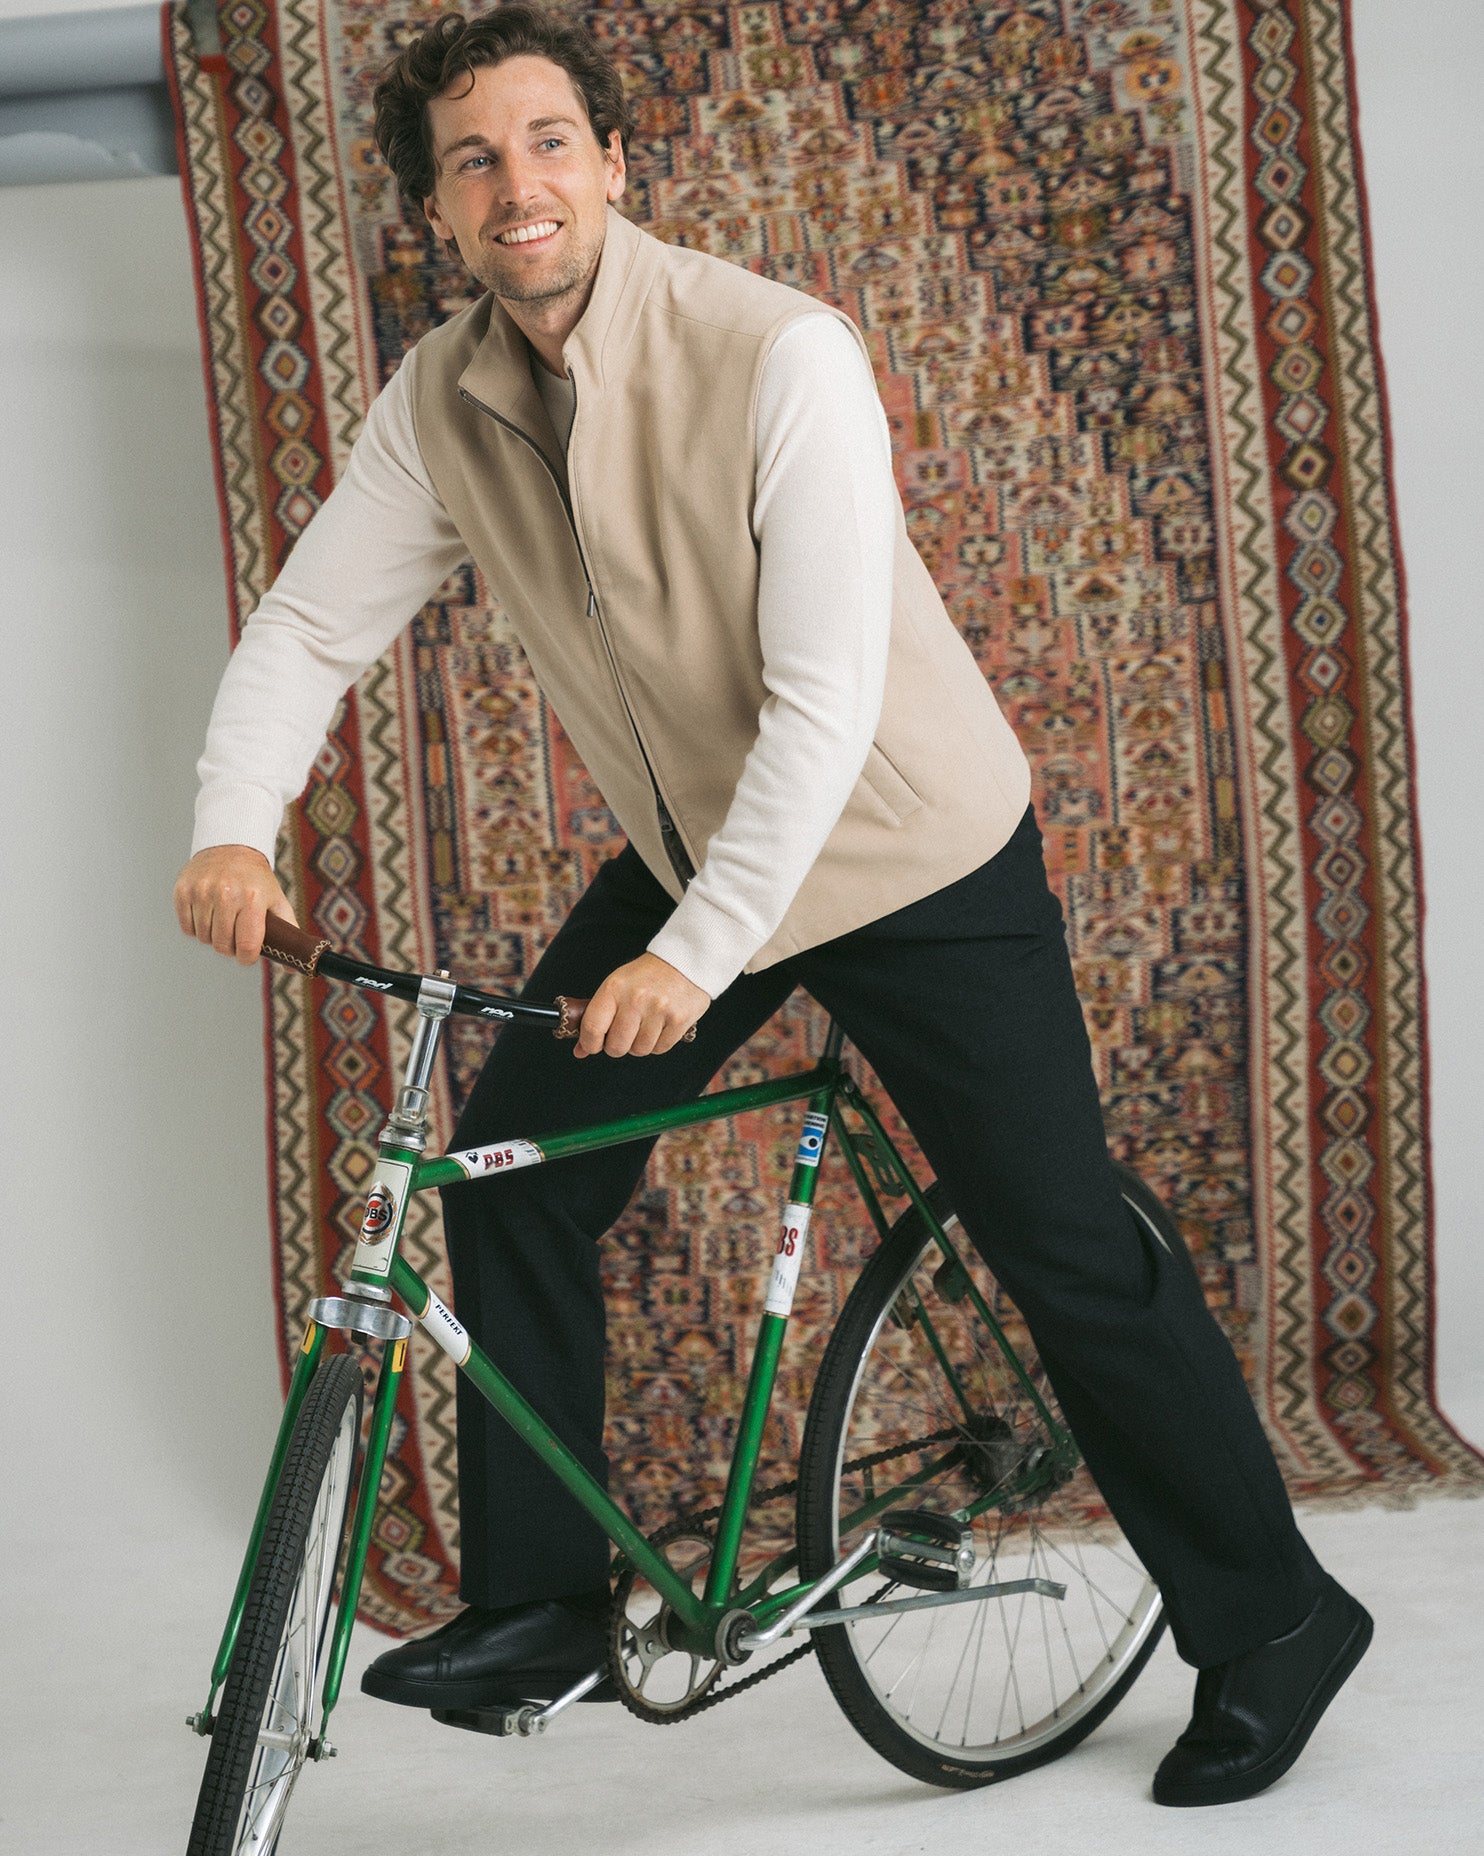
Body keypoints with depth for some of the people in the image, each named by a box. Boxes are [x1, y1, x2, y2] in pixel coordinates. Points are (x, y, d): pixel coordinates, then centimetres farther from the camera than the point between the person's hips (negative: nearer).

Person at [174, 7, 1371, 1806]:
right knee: (509, 1166, -2)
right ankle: (536, 1602, 14)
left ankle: (1273, 1621, 15)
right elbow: (310, 623, -6)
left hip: (913, 855, -6)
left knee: (1067, 1252, -3)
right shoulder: (441, 403, -8)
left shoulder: (778, 355, -27)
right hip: (688, 854, 6)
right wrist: (232, 829, -25)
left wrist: (693, 954, -37)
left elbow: (828, 700, -31)